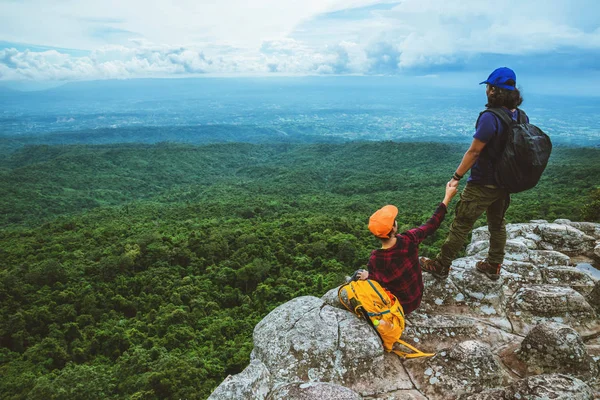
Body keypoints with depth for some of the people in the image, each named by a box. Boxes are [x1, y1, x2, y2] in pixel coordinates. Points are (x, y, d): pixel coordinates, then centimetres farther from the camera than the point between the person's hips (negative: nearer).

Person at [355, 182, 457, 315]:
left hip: (400, 306, -4)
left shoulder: (375, 260, -33)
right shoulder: (409, 240, -27)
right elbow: (432, 224, -11)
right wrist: (447, 197, -2)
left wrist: (368, 276, 1)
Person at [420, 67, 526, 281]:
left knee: (461, 225, 3)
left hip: (482, 184, -8)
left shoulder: (490, 117, -24)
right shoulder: (521, 117, 1)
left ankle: (441, 266, 15)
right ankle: (493, 266, 35)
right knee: (497, 224, 21)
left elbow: (474, 151, -21)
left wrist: (456, 177, -12)